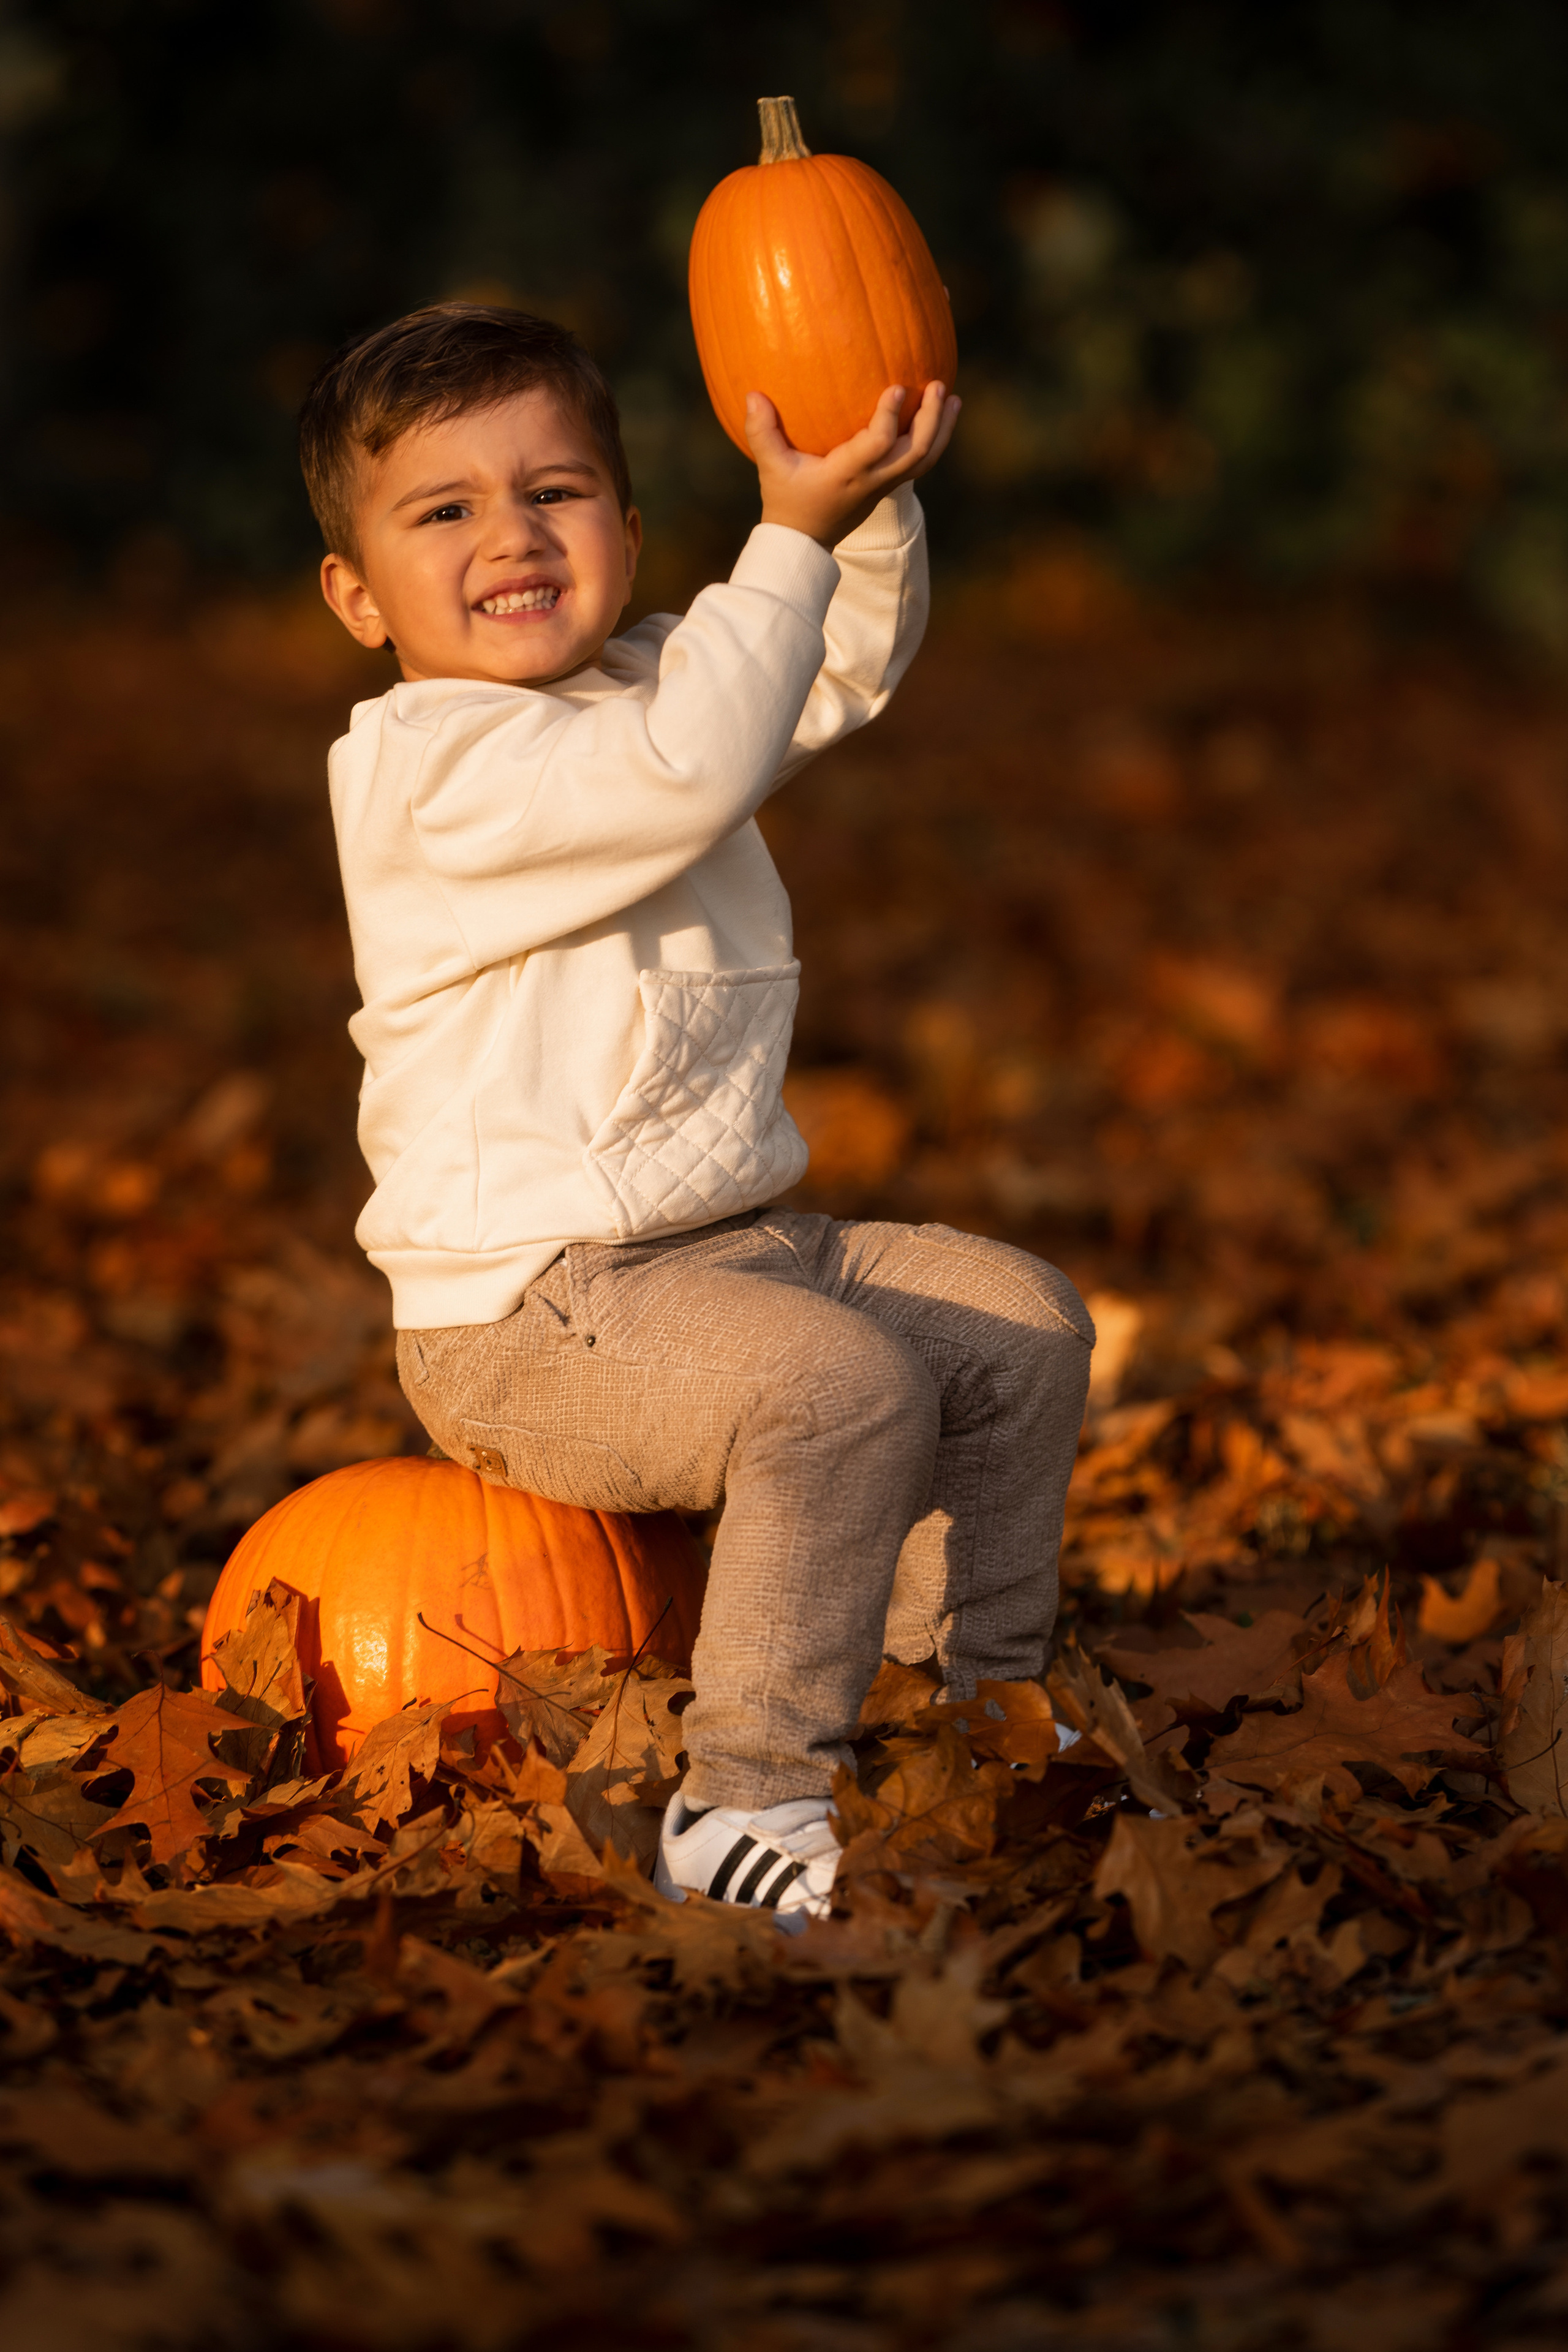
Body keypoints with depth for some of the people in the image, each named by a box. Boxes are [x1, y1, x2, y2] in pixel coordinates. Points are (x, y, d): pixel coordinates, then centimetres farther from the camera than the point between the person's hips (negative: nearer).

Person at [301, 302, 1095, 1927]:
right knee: (841, 1382, -31)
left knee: (1020, 1323, 10)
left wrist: (872, 500, -3)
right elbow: (692, 770, -31)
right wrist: (792, 533, -27)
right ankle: (746, 1802, -25)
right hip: (522, 1315, -10)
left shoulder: (636, 686, 13)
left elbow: (846, 669, 15)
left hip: (733, 1240, 10)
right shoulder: (432, 762, -18)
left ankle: (977, 1706, 22)